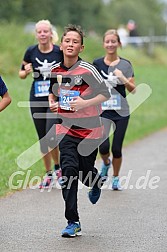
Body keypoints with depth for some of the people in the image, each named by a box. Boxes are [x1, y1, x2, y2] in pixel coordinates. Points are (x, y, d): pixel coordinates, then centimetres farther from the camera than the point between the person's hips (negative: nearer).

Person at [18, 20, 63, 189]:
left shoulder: (60, 52, -6)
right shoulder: (31, 52, 0)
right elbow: (21, 74, 10)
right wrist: (26, 72, -11)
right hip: (37, 100, 3)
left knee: (50, 137, -15)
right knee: (42, 139, 9)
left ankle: (58, 167, 11)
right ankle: (48, 174, 24)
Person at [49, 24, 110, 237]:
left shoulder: (88, 70, -13)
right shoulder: (55, 70, 3)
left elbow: (106, 94, -11)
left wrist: (85, 103, -23)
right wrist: (52, 104, 2)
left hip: (89, 129, -3)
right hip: (66, 129, 3)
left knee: (85, 171, 5)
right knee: (68, 170, -12)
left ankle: (96, 183, 47)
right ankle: (73, 222, -9)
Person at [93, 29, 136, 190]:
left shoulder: (125, 65, 1)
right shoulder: (97, 64, 2)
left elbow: (133, 90, -2)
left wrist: (123, 79, -17)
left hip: (121, 112, 0)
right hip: (102, 111, 0)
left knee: (117, 148, 1)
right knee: (103, 146, -15)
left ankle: (116, 178, 23)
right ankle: (105, 163, 20)